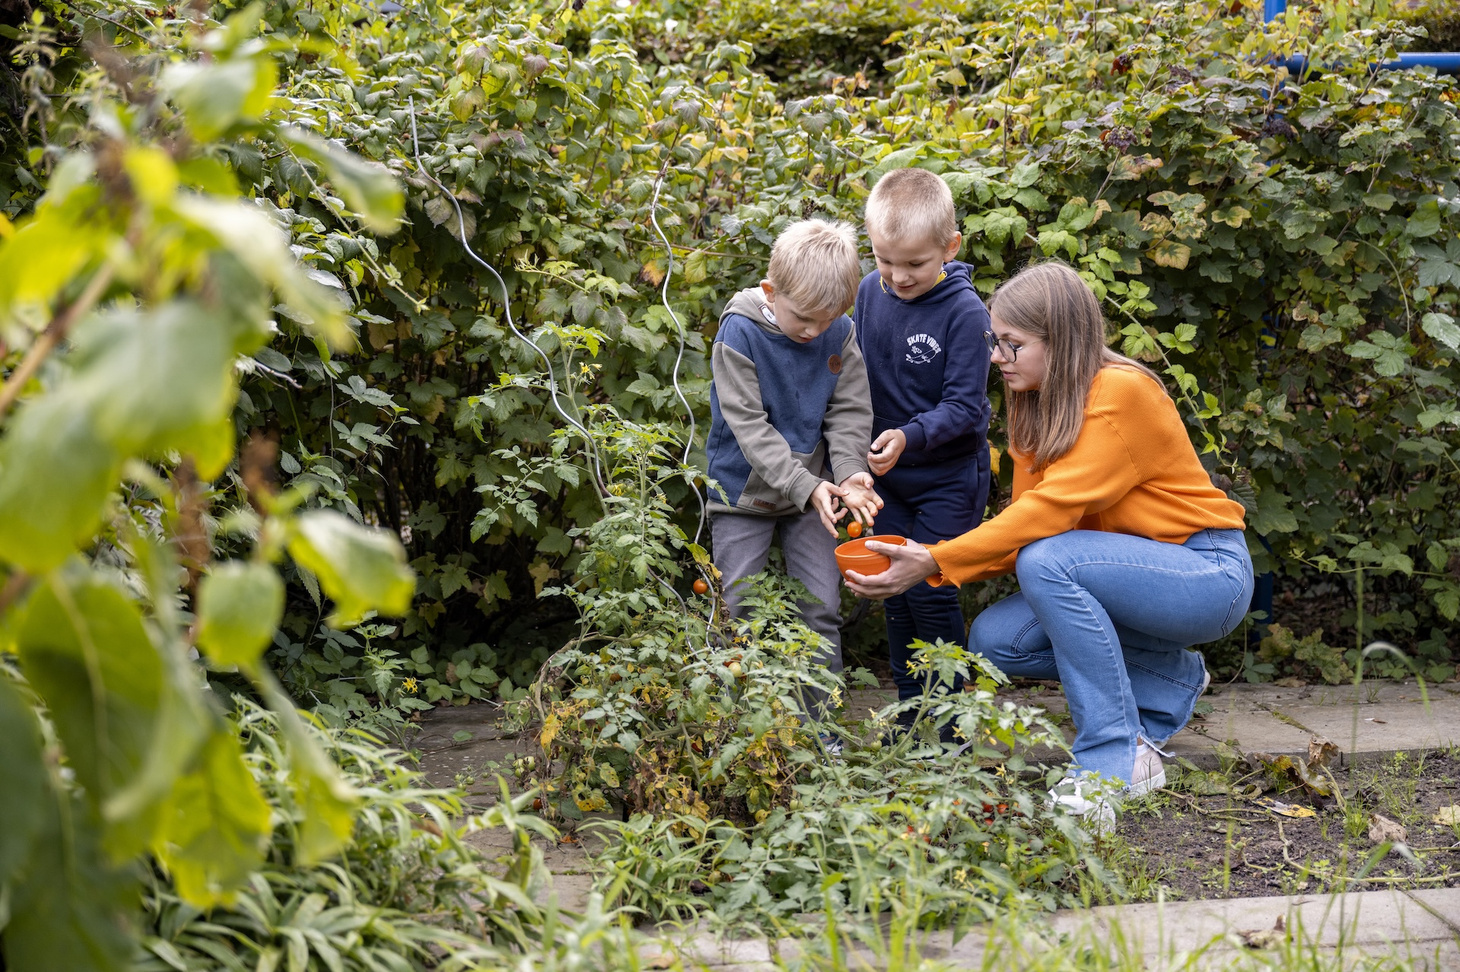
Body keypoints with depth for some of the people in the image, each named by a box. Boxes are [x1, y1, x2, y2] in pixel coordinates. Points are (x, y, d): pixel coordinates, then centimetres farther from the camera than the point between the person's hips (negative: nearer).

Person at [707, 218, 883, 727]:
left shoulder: (840, 333, -7)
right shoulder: (739, 332, -18)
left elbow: (850, 413, -1)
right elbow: (749, 426, -21)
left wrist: (848, 475, -19)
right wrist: (806, 486, -27)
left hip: (814, 488, 3)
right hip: (744, 490, -3)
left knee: (822, 608, 4)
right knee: (735, 609, 1)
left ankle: (818, 724, 15)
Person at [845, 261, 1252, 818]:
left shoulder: (1121, 394, -21)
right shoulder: (1036, 406, 5)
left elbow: (1050, 512, -28)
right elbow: (1027, 519, -2)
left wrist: (935, 562, -30)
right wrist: (920, 563, -17)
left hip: (1209, 574, -8)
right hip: (1134, 574, 8)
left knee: (1047, 562, -31)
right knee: (993, 641, -11)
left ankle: (1116, 763, -22)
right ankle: (1171, 678, 9)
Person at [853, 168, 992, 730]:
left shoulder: (965, 312, -18)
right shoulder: (871, 292, -2)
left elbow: (964, 405, -18)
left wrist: (910, 436, -33)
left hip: (948, 477, -5)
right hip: (888, 474, 6)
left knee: (930, 590, -8)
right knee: (894, 590, 10)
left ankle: (954, 722, 7)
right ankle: (908, 712, 22)